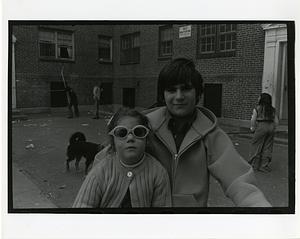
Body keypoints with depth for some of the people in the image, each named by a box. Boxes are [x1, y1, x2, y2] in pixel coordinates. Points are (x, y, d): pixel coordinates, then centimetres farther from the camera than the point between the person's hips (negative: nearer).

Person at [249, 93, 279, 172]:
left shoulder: (257, 108, -4)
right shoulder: (272, 109, 10)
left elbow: (253, 120, -6)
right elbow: (276, 121, 10)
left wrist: (253, 127, 9)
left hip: (261, 127, -5)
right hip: (271, 127, 5)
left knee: (256, 145, 7)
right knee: (267, 147, 9)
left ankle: (255, 165, 12)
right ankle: (264, 166, 12)